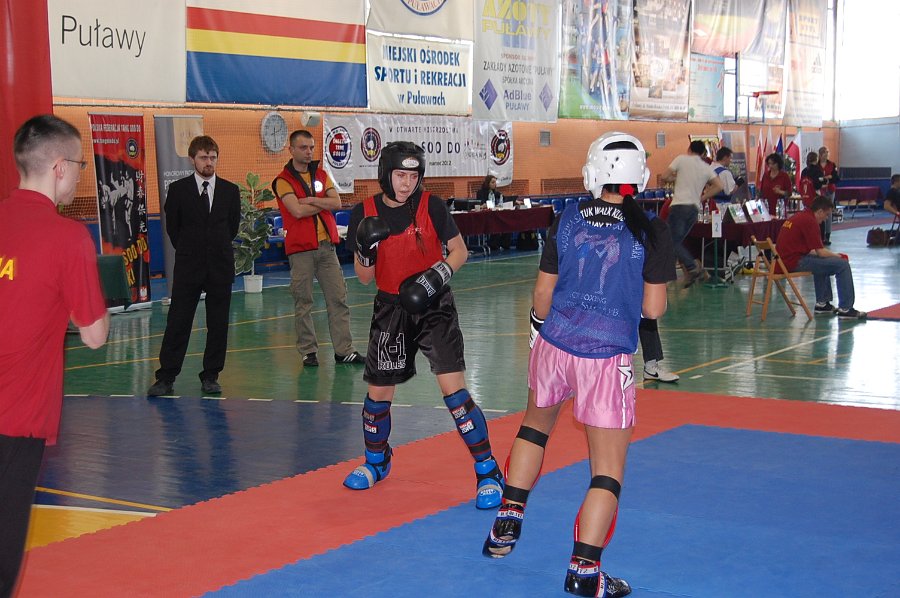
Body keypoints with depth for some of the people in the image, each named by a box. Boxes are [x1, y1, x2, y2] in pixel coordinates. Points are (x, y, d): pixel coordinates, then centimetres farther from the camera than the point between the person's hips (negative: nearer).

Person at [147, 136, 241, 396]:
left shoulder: (230, 191, 5)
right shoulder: (177, 190, 0)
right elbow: (172, 227, 7)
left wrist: (218, 249, 11)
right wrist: (189, 251, 9)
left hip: (221, 267, 2)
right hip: (188, 267, -2)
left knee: (218, 325, 4)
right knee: (178, 323, -2)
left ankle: (210, 377, 13)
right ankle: (166, 378, 3)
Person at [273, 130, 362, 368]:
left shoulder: (321, 175, 13)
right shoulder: (283, 180, -2)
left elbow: (337, 202, 1)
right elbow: (297, 210, -16)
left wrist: (310, 200, -11)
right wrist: (323, 203, -3)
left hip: (326, 245, 5)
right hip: (300, 248, -4)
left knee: (338, 298, 2)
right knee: (303, 303, 1)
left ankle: (344, 350, 6)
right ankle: (308, 351, 10)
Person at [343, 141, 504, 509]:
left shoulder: (431, 206, -10)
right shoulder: (364, 214, -5)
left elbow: (459, 251, -2)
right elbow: (365, 278, -1)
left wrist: (437, 274, -21)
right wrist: (365, 251, -22)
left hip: (433, 306, -3)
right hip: (391, 309, 3)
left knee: (453, 388, -14)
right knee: (378, 393, 11)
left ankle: (488, 472, -3)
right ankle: (376, 462, 38)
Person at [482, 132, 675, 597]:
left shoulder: (567, 219, 1)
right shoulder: (650, 231, -7)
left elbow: (543, 291, 5)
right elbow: (653, 308, -5)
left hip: (554, 345, 4)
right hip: (607, 358, -4)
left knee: (536, 424, 31)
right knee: (608, 469, 5)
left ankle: (507, 523, 34)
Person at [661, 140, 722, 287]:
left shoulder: (681, 159, 3)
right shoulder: (707, 168, 14)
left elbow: (665, 177, -2)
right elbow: (719, 186, 4)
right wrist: (702, 197, 11)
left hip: (680, 205, -6)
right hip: (695, 208, 6)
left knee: (672, 242, -5)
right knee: (677, 241, 14)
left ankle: (692, 268, -19)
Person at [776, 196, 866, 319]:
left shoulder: (800, 216, 17)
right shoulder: (809, 221, -13)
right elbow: (821, 252, -14)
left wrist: (834, 255, 24)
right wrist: (838, 256, 5)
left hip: (785, 260, 10)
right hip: (794, 262, -10)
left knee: (823, 261, 35)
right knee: (843, 265, -9)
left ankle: (822, 303, 34)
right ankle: (845, 309, -4)